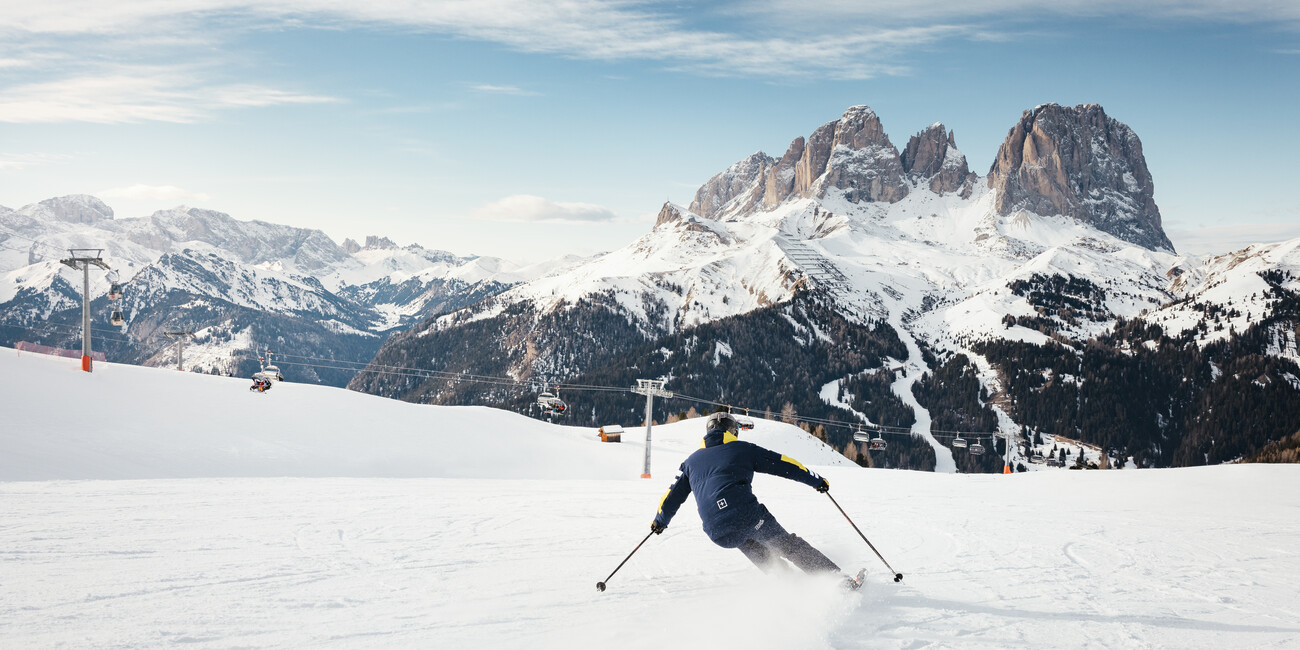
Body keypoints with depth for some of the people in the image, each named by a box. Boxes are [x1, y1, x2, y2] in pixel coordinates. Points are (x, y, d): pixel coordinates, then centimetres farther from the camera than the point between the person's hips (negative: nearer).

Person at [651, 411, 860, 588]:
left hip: (719, 535, 3)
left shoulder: (692, 461, 24)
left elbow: (673, 495, 28)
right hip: (747, 515, -3)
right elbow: (782, 464, 16)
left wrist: (660, 521, 45)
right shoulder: (742, 449, 15)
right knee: (790, 546, 6)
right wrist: (817, 480, 25)